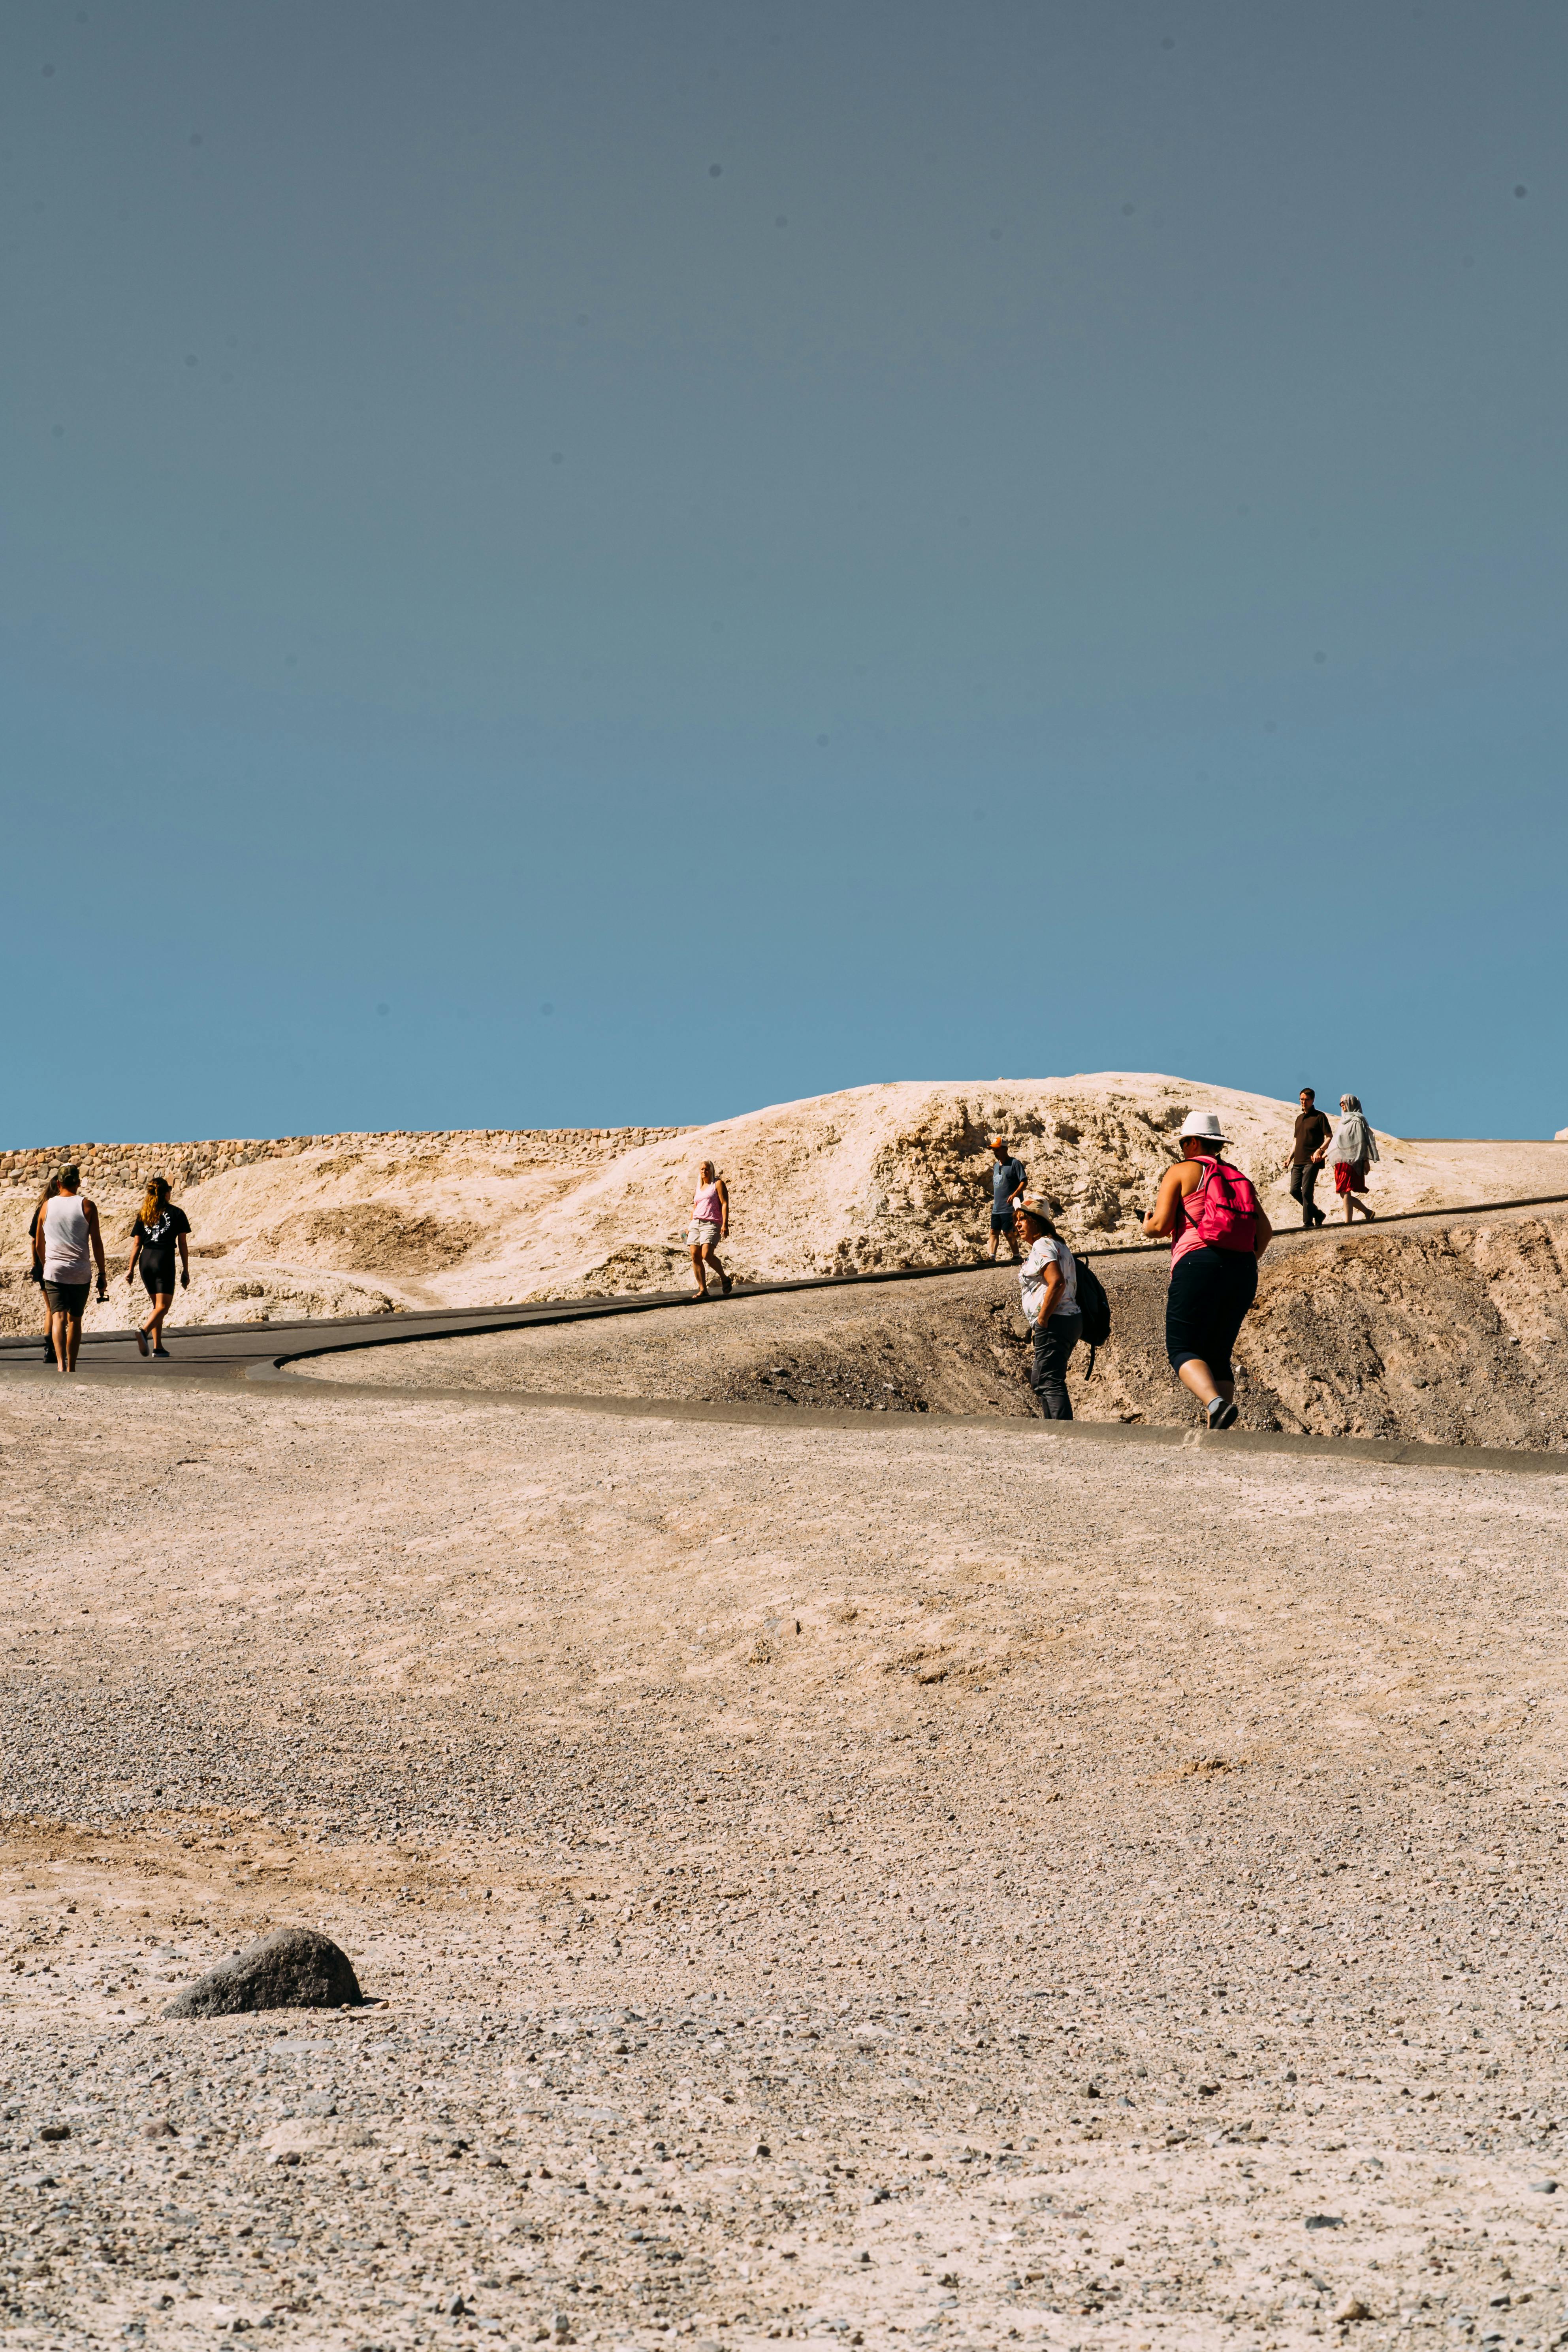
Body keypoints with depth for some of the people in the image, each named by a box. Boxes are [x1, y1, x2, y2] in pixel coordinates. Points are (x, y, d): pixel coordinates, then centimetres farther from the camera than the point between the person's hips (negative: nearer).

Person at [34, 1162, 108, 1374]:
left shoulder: (47, 1206, 5)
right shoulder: (87, 1206, -2)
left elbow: (38, 1245, 12)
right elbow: (96, 1243, -4)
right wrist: (102, 1274, 3)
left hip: (53, 1271, 0)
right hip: (81, 1273, 0)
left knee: (58, 1318, -8)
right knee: (75, 1320, 13)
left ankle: (61, 1363, -29)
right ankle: (71, 1367, 20)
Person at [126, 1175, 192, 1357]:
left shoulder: (144, 1214, 11)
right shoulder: (177, 1213, 2)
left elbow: (136, 1244, 9)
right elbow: (183, 1245, 2)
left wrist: (131, 1269, 14)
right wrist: (186, 1271, 6)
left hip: (145, 1260, 5)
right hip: (164, 1260, -5)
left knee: (157, 1305, 16)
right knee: (163, 1306, -6)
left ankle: (158, 1346, 12)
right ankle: (144, 1330, -32)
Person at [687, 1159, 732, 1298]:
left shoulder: (718, 1184, 1)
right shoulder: (699, 1188, 22)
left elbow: (725, 1204, -7)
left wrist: (725, 1224, -17)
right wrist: (691, 1227, 22)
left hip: (712, 1224, -7)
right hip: (696, 1223, 7)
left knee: (707, 1255, -22)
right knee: (695, 1256, -4)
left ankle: (724, 1279, 1)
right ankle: (702, 1289, 0)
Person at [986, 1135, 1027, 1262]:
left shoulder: (1015, 1164, -9)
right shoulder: (996, 1165, 16)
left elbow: (1024, 1181, -15)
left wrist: (1015, 1195, -28)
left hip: (1009, 1207, -8)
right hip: (996, 1208, 8)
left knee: (1009, 1233, -4)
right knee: (994, 1231, 3)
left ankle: (1016, 1257, 8)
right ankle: (992, 1258, 1)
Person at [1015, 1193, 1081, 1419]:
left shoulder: (1042, 1246, -11)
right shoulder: (1057, 1244, 21)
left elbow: (1057, 1283, -25)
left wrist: (1042, 1320, -19)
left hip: (1054, 1324, -11)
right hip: (1070, 1320, 11)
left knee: (1050, 1383, -13)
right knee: (1039, 1381, 19)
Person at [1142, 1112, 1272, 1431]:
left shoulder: (1181, 1172, 6)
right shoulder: (1238, 1178, 22)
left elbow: (1161, 1225, -3)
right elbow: (1265, 1231, 14)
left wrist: (1147, 1227, 19)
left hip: (1200, 1263, -6)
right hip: (1242, 1269, 6)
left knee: (1182, 1349, -2)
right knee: (1218, 1356, 10)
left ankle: (1216, 1403, -31)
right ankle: (1219, 1435, -5)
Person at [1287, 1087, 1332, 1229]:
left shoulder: (1320, 1117, 0)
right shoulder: (1299, 1119, 21)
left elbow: (1329, 1137, -6)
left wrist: (1320, 1150, -21)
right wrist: (1290, 1158, 14)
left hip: (1312, 1161, -7)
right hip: (1298, 1161, 7)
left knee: (1306, 1191, -13)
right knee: (1294, 1190, 1)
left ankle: (1308, 1223, -8)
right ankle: (1317, 1214, 16)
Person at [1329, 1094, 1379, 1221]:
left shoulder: (1357, 1120, -4)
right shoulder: (1344, 1120, 21)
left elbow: (1362, 1142, -10)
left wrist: (1365, 1160, -14)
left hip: (1352, 1161, -9)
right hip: (1341, 1161, 9)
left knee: (1346, 1192, -15)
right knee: (1343, 1193, 6)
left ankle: (1348, 1222, -16)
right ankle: (1368, 1212, 19)